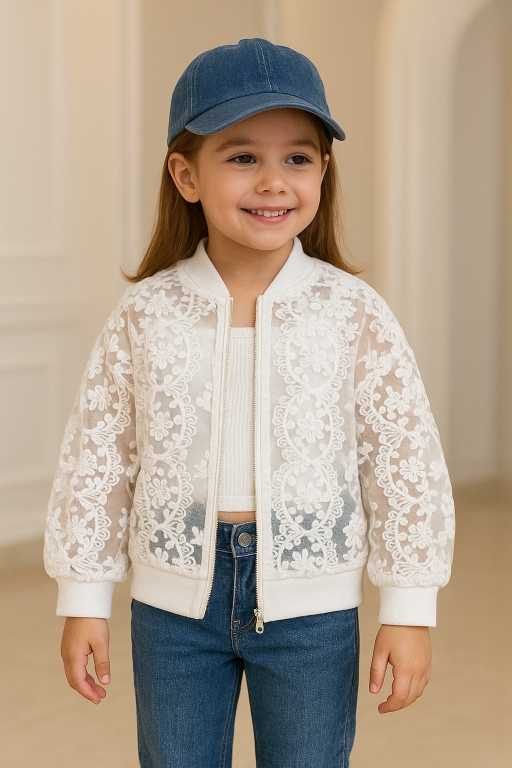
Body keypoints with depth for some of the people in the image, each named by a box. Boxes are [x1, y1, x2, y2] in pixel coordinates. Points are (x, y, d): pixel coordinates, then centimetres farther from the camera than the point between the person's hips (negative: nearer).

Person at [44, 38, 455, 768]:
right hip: (175, 599, 1)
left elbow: (406, 462, -5)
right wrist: (84, 599, 3)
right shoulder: (144, 315, -6)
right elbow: (96, 457, 1)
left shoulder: (354, 315, -9)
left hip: (310, 606, -1)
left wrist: (409, 611, -4)